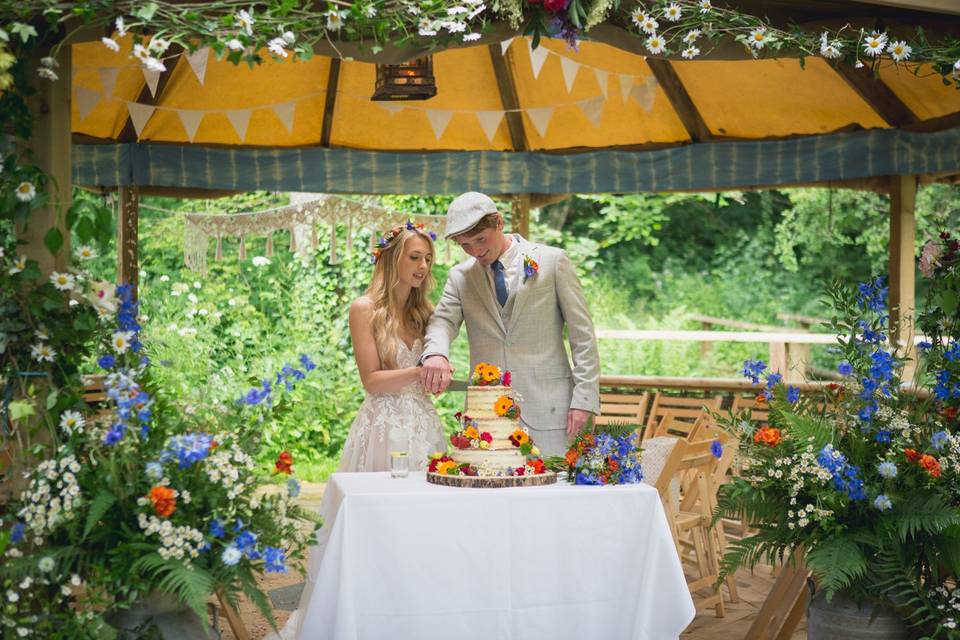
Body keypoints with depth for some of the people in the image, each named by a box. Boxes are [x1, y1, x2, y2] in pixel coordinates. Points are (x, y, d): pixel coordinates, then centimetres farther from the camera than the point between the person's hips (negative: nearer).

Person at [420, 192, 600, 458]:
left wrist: (584, 398, -6)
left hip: (547, 407, -2)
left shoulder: (552, 261, 3)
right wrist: (435, 354, -27)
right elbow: (443, 321, -2)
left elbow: (583, 335, 2)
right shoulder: (460, 276, 12)